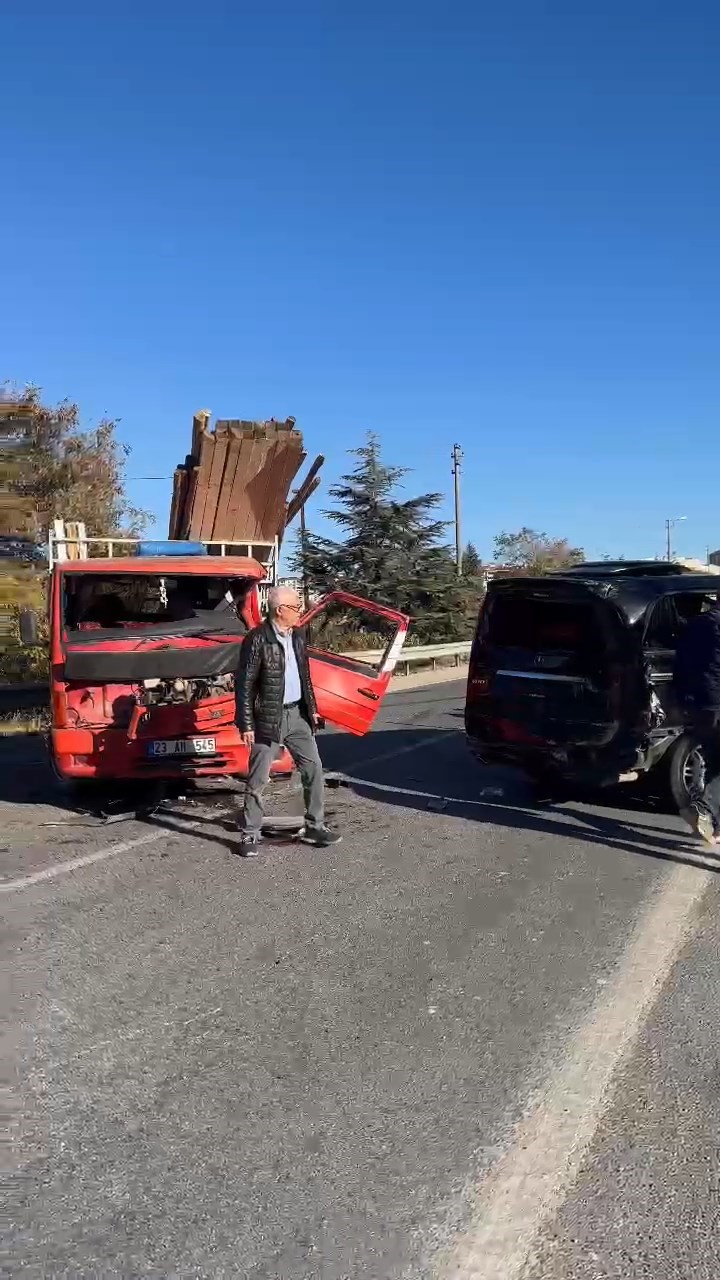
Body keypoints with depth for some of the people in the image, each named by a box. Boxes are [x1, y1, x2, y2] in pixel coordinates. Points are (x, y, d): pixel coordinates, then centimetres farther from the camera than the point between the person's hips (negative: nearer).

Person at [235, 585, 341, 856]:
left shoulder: (297, 637, 7)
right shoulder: (257, 639, -15)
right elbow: (245, 684, -14)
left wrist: (311, 708, 17)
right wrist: (246, 724, -16)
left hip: (296, 714, 7)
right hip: (268, 718, -7)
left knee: (313, 768, 8)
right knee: (258, 780, 2)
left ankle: (314, 827, 19)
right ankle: (250, 834, 13)